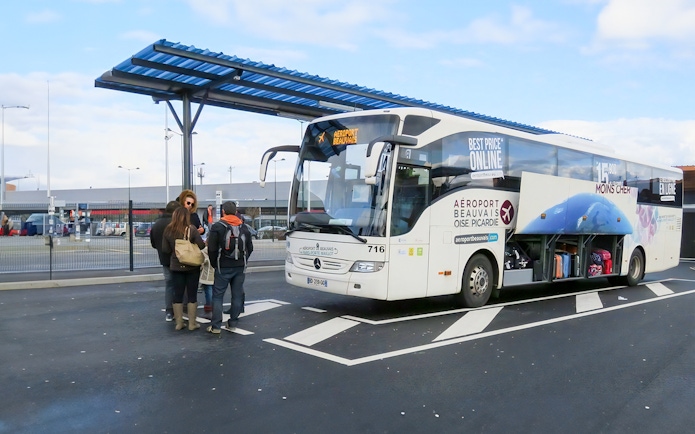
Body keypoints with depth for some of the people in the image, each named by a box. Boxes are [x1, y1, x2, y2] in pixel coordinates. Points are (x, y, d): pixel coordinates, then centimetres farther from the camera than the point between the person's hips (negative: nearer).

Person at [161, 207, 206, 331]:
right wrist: (205, 242, 9)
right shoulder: (191, 229, -14)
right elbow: (201, 245, -13)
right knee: (192, 295, 6)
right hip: (192, 266, -3)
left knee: (177, 295, 10)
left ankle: (179, 322, 15)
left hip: (176, 266, 3)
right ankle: (192, 323, 11)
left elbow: (165, 249, 0)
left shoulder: (168, 230, -3)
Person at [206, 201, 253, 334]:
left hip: (223, 268, -4)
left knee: (217, 296, 2)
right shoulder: (244, 227, 7)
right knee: (237, 295, 10)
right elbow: (250, 248, 10)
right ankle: (233, 323, 15)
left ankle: (216, 326, 1)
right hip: (240, 267, 4)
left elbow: (212, 249, -10)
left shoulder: (217, 227, -7)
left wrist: (214, 264, 3)